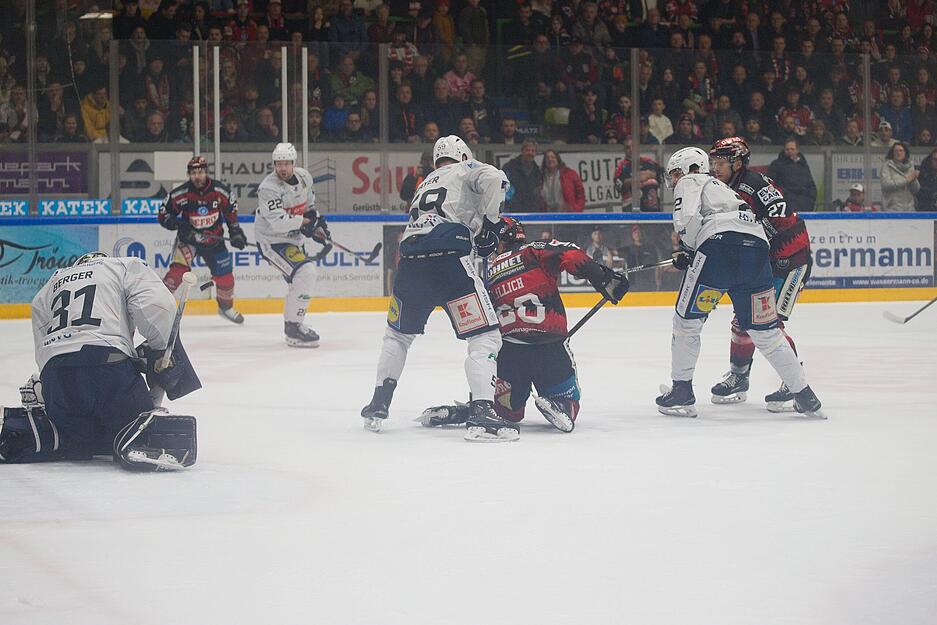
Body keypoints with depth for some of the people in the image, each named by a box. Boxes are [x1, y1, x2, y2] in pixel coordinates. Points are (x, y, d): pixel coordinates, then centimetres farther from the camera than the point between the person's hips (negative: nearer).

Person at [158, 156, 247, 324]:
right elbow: (163, 215, -11)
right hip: (188, 238, -3)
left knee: (225, 276, 6)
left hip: (214, 239, 3)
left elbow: (230, 210, 5)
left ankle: (226, 307, 33)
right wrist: (178, 224, -29)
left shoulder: (220, 190, -13)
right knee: (179, 268, -25)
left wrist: (235, 231, 2)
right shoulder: (180, 194, -19)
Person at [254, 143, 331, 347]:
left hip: (292, 238, 9)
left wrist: (318, 221, 7)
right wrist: (305, 222, -23)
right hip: (272, 240, -9)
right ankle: (293, 328, -19)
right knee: (305, 273, -22)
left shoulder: (304, 177, -1)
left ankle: (292, 326, 36)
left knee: (301, 281, 19)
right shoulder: (268, 188, -25)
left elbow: (309, 202, 19)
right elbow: (278, 222, -31)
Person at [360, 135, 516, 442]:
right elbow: (493, 179, -6)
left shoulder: (425, 184, 34)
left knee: (398, 334, 28)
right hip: (449, 259, -6)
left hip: (410, 263, 6)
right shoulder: (465, 170, 16)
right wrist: (490, 221, 3)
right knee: (485, 336, -3)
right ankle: (481, 414, -18)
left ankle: (378, 405, 29)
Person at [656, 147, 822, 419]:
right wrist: (687, 258, 25)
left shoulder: (690, 182, 15)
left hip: (721, 242, -7)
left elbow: (687, 217, -5)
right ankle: (805, 396, 7)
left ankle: (681, 390, 9)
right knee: (764, 330, 11)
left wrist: (690, 248, 11)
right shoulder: (722, 188, 39)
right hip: (757, 246, 7)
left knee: (687, 317, 7)